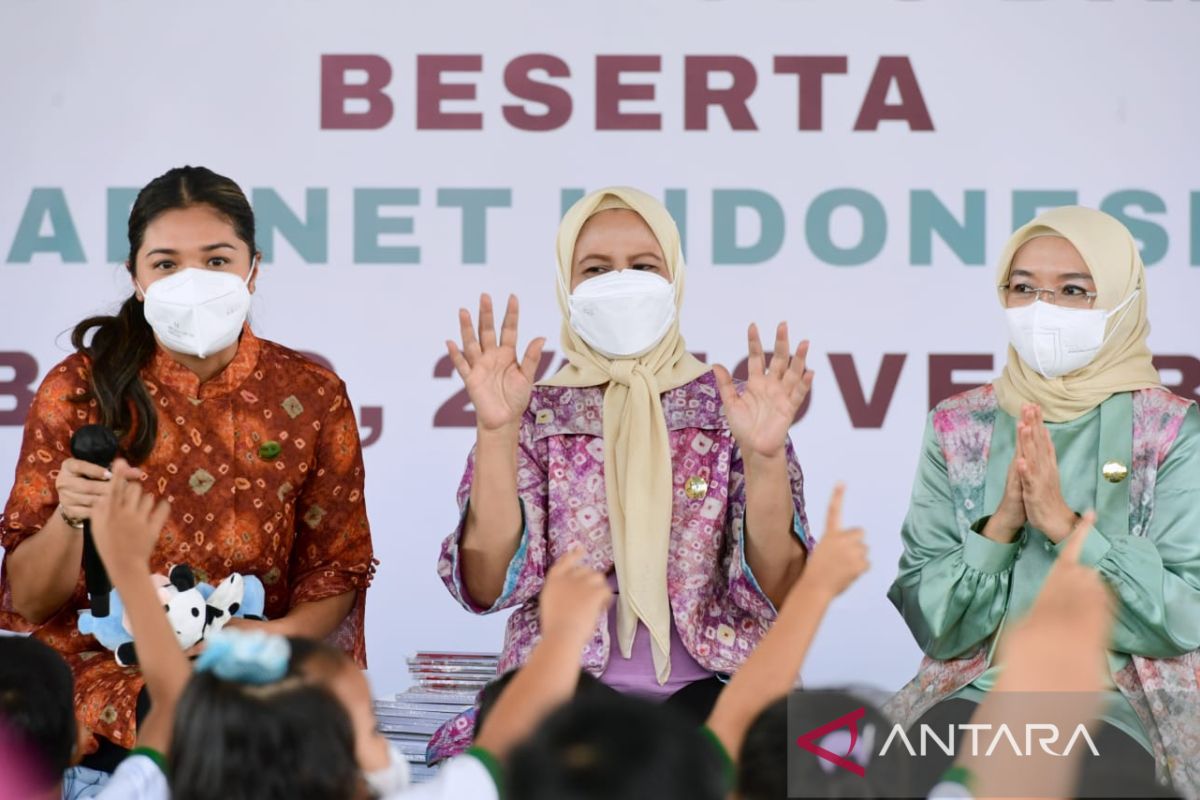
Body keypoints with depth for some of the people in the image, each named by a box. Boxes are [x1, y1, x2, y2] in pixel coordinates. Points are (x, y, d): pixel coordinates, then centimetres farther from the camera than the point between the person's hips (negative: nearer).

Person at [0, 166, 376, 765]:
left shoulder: (311, 396, 4)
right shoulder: (78, 390, 1)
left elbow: (336, 573, 10)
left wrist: (278, 634, -13)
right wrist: (69, 518, -20)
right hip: (105, 676, -1)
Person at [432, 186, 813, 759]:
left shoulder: (729, 410, 6)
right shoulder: (537, 415, 7)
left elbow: (777, 589, -4)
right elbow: (490, 584, -7)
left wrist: (764, 455, -20)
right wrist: (496, 431, -18)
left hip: (706, 690, 0)